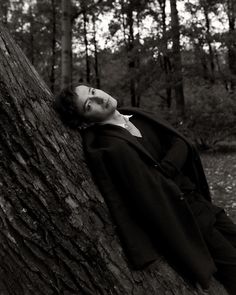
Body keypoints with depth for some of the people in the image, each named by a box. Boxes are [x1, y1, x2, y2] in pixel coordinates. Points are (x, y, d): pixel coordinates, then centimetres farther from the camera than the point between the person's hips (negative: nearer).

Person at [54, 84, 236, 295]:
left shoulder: (133, 115, 2)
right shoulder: (112, 146, -22)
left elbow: (180, 143, -2)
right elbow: (153, 194, -23)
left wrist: (163, 171, -18)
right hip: (180, 213, -7)